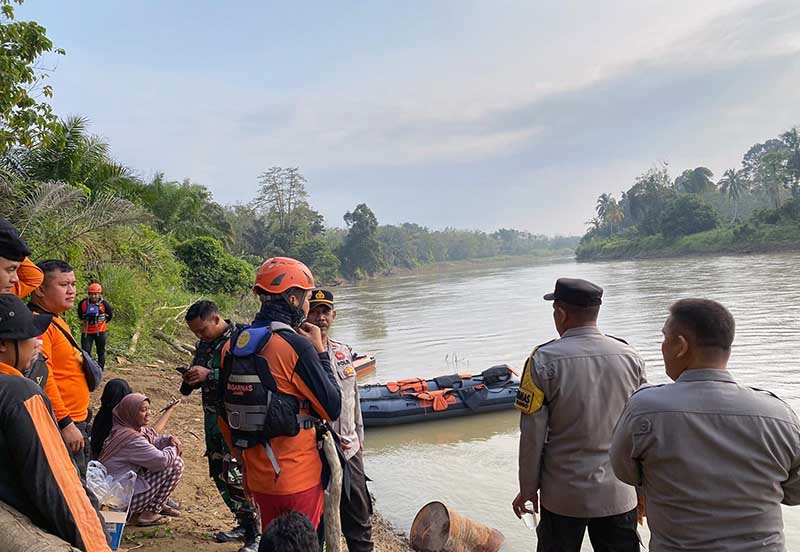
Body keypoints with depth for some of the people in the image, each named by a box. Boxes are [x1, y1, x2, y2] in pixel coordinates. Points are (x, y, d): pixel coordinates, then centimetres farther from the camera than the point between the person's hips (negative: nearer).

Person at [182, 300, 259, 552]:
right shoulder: (204, 344, 11)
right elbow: (201, 378, 23)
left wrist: (209, 374, -27)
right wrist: (191, 378, 0)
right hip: (213, 419, 9)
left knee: (235, 476, -9)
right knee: (218, 473, 14)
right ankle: (244, 524, 30)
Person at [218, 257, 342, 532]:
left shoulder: (232, 346, 2)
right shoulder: (295, 346, -20)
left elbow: (224, 416, 10)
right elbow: (332, 409, -13)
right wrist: (320, 352, -6)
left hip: (258, 478, 7)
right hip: (299, 478, -7)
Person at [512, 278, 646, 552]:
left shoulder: (543, 360, -14)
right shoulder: (630, 357, -4)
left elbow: (532, 435, -11)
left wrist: (528, 489, 2)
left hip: (563, 496, -2)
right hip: (619, 494, 3)